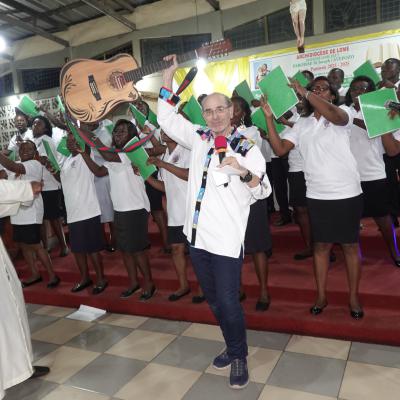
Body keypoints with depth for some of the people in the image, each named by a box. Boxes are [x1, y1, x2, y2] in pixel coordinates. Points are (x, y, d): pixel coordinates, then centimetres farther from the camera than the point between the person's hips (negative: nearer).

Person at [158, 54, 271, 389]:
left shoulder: (247, 147, -5)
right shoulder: (199, 137, 8)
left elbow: (263, 190, -6)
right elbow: (167, 117, 16)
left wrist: (242, 171, -26)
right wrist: (169, 75, 14)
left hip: (226, 240, -5)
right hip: (198, 236, 6)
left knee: (228, 302, -2)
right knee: (214, 300, 17)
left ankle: (239, 357, 23)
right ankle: (233, 348, 37)